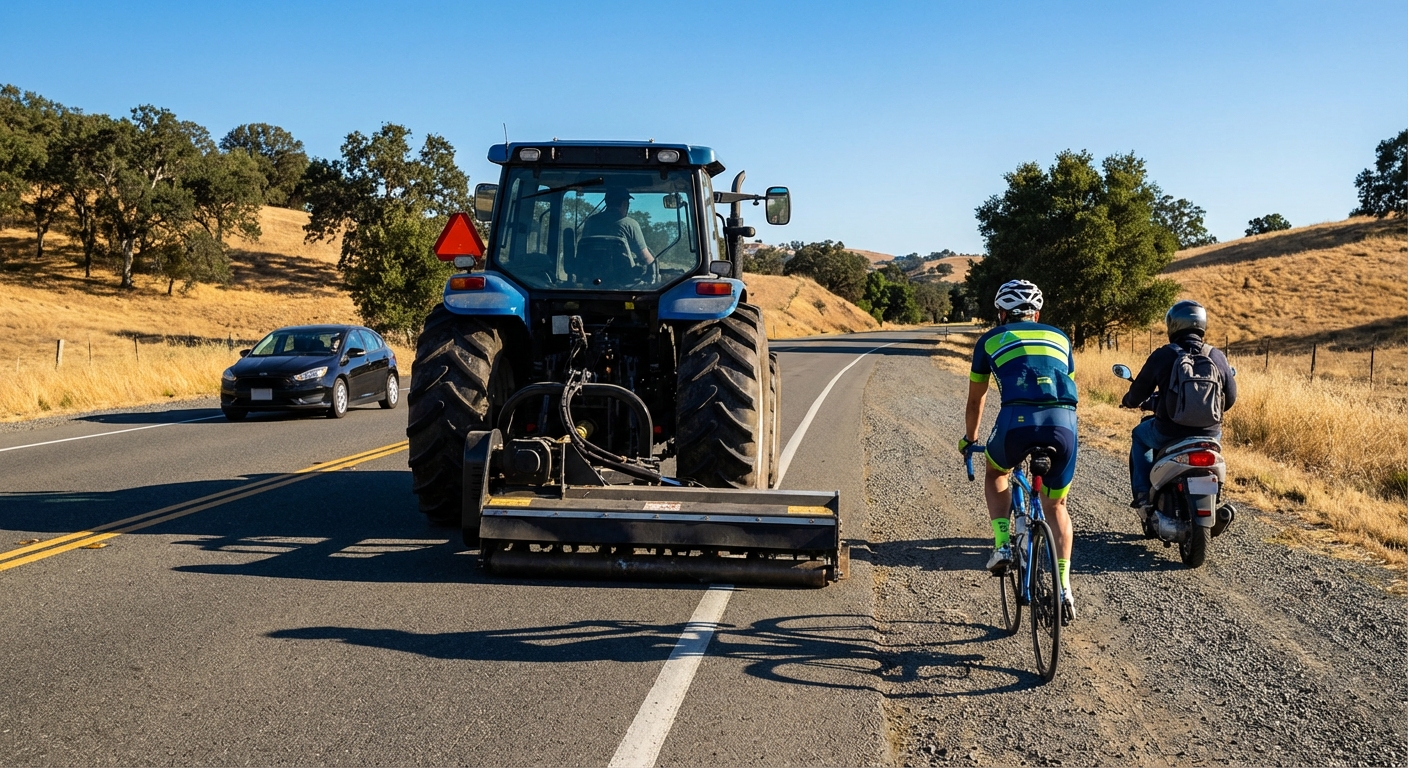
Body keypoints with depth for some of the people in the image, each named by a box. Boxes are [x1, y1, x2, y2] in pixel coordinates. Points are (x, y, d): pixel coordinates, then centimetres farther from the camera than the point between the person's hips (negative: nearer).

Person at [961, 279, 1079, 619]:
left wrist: (969, 439, 49)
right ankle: (1064, 588, 13)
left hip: (1018, 420, -2)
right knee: (1056, 505, 21)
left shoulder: (990, 340, 24)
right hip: (1064, 422, 2)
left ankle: (1002, 546, 17)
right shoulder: (1059, 337, 30)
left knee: (996, 473, 31)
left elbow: (975, 401, 33)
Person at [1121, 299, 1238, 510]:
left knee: (1139, 437, 30)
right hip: (1208, 433, 3)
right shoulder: (1217, 356, 2)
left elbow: (1137, 394, 0)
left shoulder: (1162, 356, -7)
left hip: (1169, 433, -3)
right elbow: (1230, 398, 9)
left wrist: (1129, 401, 25)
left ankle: (1143, 496, 18)